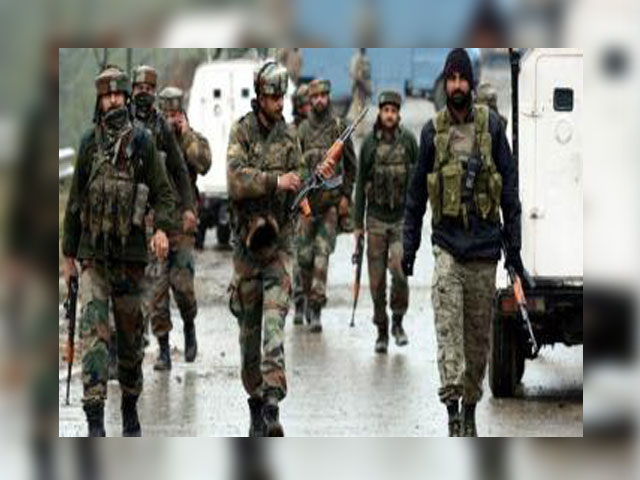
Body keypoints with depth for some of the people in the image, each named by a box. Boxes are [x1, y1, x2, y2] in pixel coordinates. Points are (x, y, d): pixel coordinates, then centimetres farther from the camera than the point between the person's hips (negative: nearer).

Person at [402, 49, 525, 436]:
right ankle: (452, 408, -23)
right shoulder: (433, 131, 5)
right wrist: (409, 247, 11)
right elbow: (417, 193, 13)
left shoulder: (492, 126, 2)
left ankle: (470, 409, 18)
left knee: (479, 334, 6)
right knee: (447, 324, -16)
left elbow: (510, 189, 4)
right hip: (447, 244, 0)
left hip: (484, 246, 0)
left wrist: (514, 245, 1)